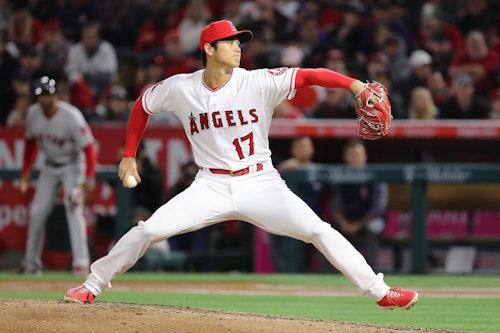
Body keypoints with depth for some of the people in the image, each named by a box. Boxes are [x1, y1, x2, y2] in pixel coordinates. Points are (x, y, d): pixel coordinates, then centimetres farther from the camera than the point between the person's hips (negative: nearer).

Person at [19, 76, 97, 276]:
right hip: (49, 167, 6)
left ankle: (81, 263, -22)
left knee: (74, 210, -20)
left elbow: (88, 147, -25)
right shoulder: (33, 113, -7)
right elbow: (30, 143, 9)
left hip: (72, 166, -6)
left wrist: (89, 179, -31)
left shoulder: (71, 117, -25)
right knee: (37, 213, 3)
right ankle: (31, 263, 15)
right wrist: (25, 174, 7)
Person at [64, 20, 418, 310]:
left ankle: (378, 291, -8)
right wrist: (129, 155, 12)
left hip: (260, 183, -1)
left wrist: (354, 84, -36)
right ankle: (92, 286, 7)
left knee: (318, 231, -14)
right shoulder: (180, 88, -6)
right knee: (149, 230, -11)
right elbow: (143, 105, 12)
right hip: (211, 186, 1)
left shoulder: (258, 82, -11)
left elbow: (308, 75, -21)